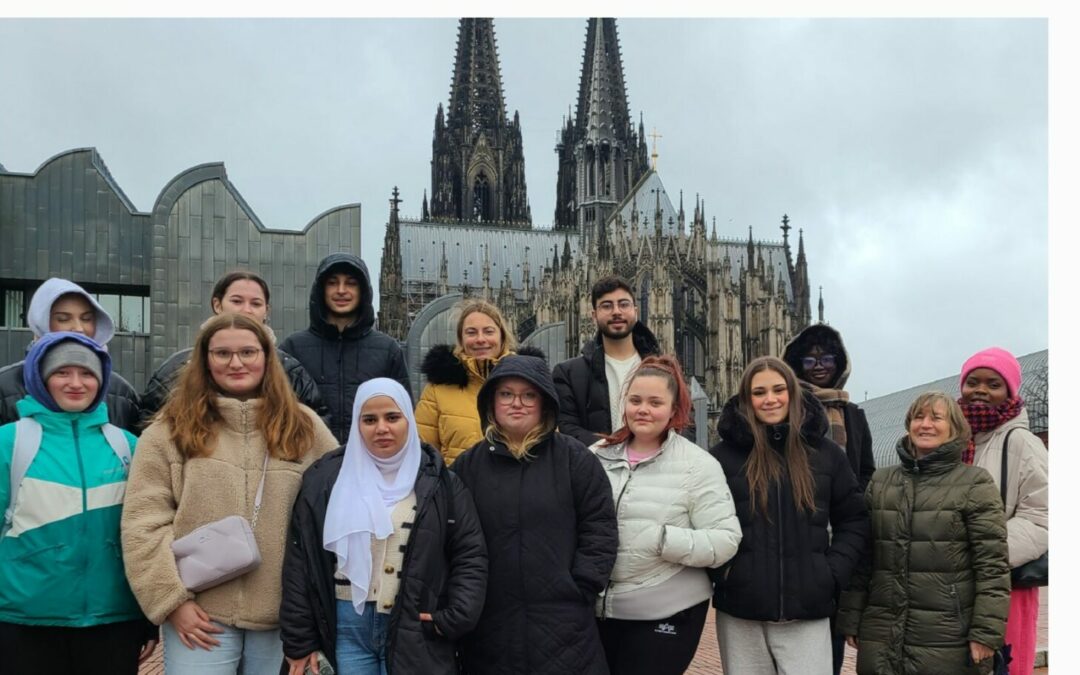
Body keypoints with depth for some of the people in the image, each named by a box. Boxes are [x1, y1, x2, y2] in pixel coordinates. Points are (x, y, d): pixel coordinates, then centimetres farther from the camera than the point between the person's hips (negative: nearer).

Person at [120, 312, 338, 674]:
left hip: (284, 616, 2)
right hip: (200, 615, -2)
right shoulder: (170, 429, 2)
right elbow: (144, 524, -2)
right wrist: (172, 599, -8)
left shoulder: (304, 427, 7)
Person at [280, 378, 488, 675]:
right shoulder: (325, 479, 3)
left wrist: (455, 618, -8)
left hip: (416, 631, -1)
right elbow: (300, 560, 4)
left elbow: (470, 555, 3)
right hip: (349, 628, 1)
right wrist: (299, 639, 2)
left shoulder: (438, 482, 2)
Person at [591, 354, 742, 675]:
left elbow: (726, 539, -12)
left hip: (667, 614, -4)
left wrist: (664, 540, -24)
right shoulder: (597, 456, 5)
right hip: (598, 610, 4)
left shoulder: (698, 465, -6)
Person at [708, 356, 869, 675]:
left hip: (807, 614, 1)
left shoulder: (826, 452, 5)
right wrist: (719, 572, -7)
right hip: (740, 614, 0)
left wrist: (832, 574, -1)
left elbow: (854, 522, 10)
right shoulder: (723, 454, 0)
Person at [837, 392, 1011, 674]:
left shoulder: (975, 483, -1)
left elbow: (993, 565, -6)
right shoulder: (880, 481, 10)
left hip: (947, 641, -3)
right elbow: (861, 557, 10)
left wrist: (986, 633, -12)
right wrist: (851, 619, 6)